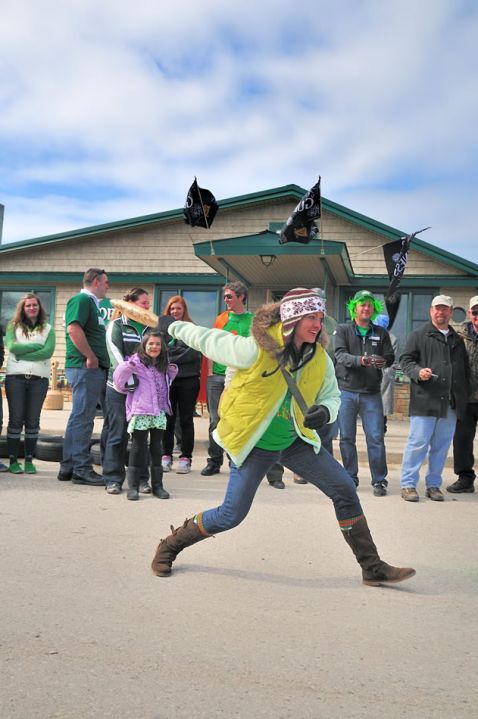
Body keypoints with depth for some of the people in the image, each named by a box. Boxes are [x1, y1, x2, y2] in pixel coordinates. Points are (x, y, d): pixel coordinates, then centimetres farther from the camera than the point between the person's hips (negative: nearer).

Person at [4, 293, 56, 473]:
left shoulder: (48, 329, 11)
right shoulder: (13, 326, 11)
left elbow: (48, 352, -6)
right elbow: (12, 347, -7)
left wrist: (22, 355, -9)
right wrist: (37, 345, -6)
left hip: (39, 379, 1)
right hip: (15, 377, 0)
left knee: (33, 421, 2)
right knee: (16, 419, 0)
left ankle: (29, 460, 8)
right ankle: (13, 461, 5)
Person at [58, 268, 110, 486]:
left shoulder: (91, 302, 21)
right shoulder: (82, 299, -9)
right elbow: (74, 329, -23)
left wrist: (97, 360, 17)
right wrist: (91, 357, -18)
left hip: (93, 369, 10)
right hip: (86, 368, -10)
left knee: (78, 418, 12)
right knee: (83, 418, -7)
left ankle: (68, 466, 19)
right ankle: (81, 469, -3)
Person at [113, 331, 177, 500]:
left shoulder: (162, 366, 16)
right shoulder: (137, 362, -6)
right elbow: (119, 377, -14)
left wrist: (172, 372, 16)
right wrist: (128, 366, -31)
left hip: (159, 413, 6)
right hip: (140, 413, -6)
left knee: (157, 448, 10)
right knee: (138, 448, -2)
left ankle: (157, 485, 18)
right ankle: (133, 486, 4)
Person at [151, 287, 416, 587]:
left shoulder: (320, 358, -9)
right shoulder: (256, 349, -25)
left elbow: (331, 395, 6)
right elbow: (208, 340, -11)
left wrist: (325, 411, -18)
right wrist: (174, 326, 6)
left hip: (296, 441, 5)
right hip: (253, 444, -5)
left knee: (345, 489, -3)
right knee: (231, 515, -4)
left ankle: (373, 568, 10)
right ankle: (170, 546, 22)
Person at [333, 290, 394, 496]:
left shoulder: (381, 333, 11)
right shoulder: (342, 329, 4)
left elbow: (390, 357, 2)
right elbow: (340, 355, -11)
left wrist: (382, 361, -22)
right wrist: (361, 360, -29)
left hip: (372, 393, 1)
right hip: (347, 391, -1)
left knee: (376, 438, -2)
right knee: (347, 438, 5)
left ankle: (379, 481, 8)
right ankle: (350, 478, 17)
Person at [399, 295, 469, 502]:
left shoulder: (458, 340, 19)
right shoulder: (419, 335, 4)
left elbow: (465, 370, 22)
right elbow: (405, 360, 1)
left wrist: (463, 397, 13)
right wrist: (418, 372, -19)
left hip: (450, 404, 5)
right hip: (425, 401, -5)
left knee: (441, 446, 9)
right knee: (418, 443, -5)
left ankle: (433, 485, 20)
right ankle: (408, 484, 4)